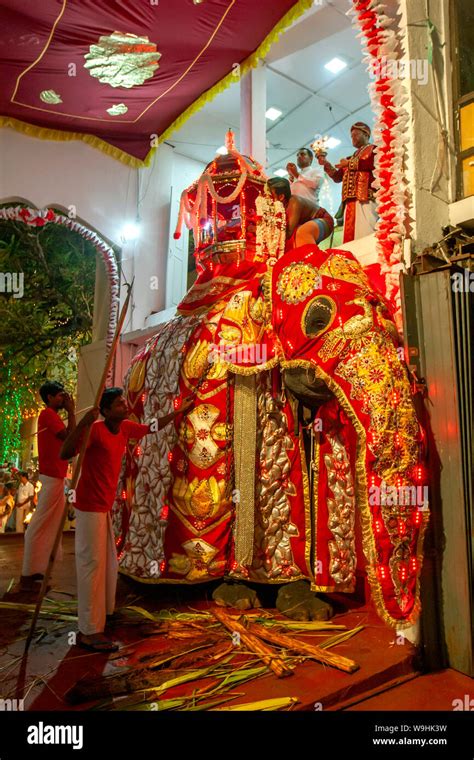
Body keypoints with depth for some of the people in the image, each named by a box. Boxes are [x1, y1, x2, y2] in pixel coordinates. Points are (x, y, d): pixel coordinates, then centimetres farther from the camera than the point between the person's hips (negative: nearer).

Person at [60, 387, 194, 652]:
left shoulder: (126, 428, 4)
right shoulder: (95, 430, -19)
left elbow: (152, 428, 21)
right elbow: (65, 454, -31)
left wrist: (179, 411, 21)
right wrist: (83, 424, -43)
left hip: (105, 506, 9)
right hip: (90, 507, -9)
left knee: (108, 565, 16)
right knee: (92, 565, -5)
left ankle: (98, 618, 31)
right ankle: (89, 632, 3)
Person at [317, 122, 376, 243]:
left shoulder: (374, 149, 12)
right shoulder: (351, 158, 32)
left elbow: (374, 164, -9)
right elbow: (337, 177, 25)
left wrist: (350, 164, -3)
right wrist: (326, 164, 9)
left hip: (366, 199, -6)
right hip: (350, 201, 6)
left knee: (365, 237, -18)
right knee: (350, 237, -4)